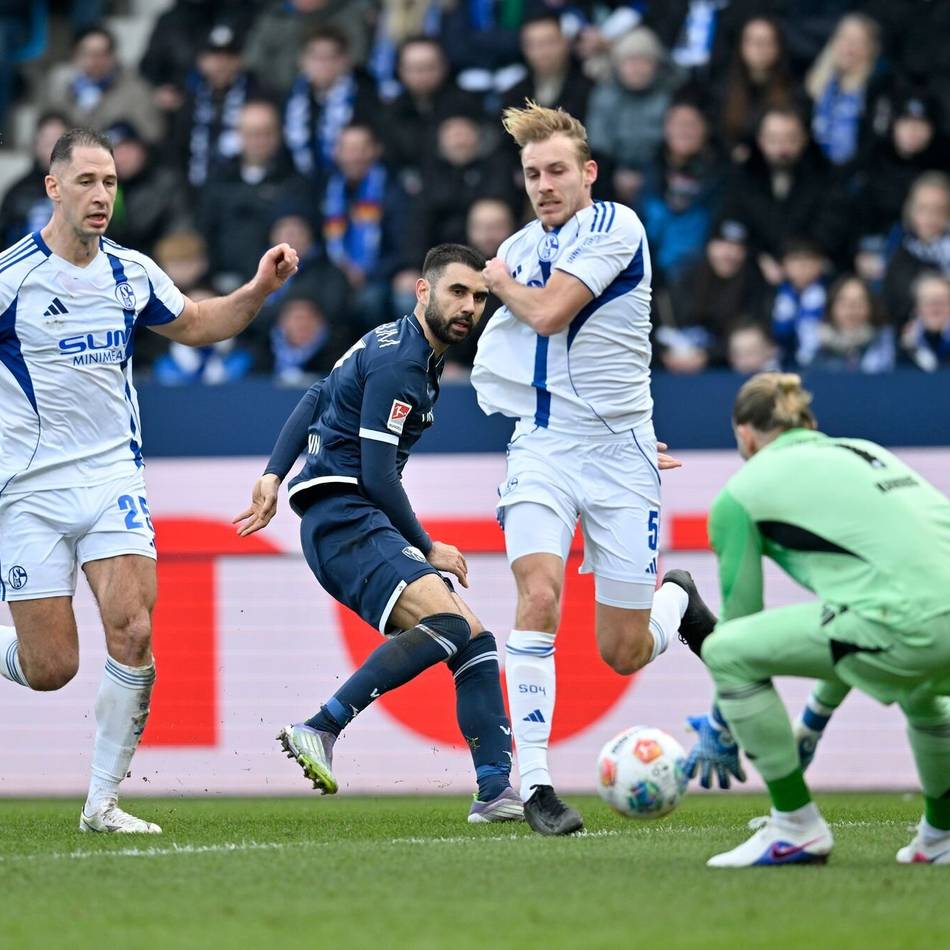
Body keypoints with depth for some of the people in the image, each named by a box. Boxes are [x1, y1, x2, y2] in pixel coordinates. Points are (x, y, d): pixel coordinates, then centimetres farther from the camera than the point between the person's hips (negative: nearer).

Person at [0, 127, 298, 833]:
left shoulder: (132, 272, 6)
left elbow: (194, 325, 23)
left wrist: (260, 289, 9)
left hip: (113, 477, 4)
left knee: (133, 634, -14)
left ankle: (103, 802, -2)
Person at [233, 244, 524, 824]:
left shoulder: (400, 347, 19)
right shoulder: (398, 362, -13)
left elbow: (315, 401, 26)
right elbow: (378, 476, -17)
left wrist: (274, 476, 17)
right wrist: (429, 550, -6)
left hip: (365, 528, 11)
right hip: (344, 520, -11)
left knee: (477, 644, 4)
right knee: (448, 623, -29)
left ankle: (496, 791, -1)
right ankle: (320, 730, -30)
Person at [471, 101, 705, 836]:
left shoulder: (615, 226, -10)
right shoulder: (519, 249, 10)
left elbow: (548, 313, -19)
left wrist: (504, 282, 0)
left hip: (620, 451, -3)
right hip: (542, 446, 3)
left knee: (624, 652, 2)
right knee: (538, 593, -23)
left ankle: (677, 597, 39)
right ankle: (535, 783, -21)